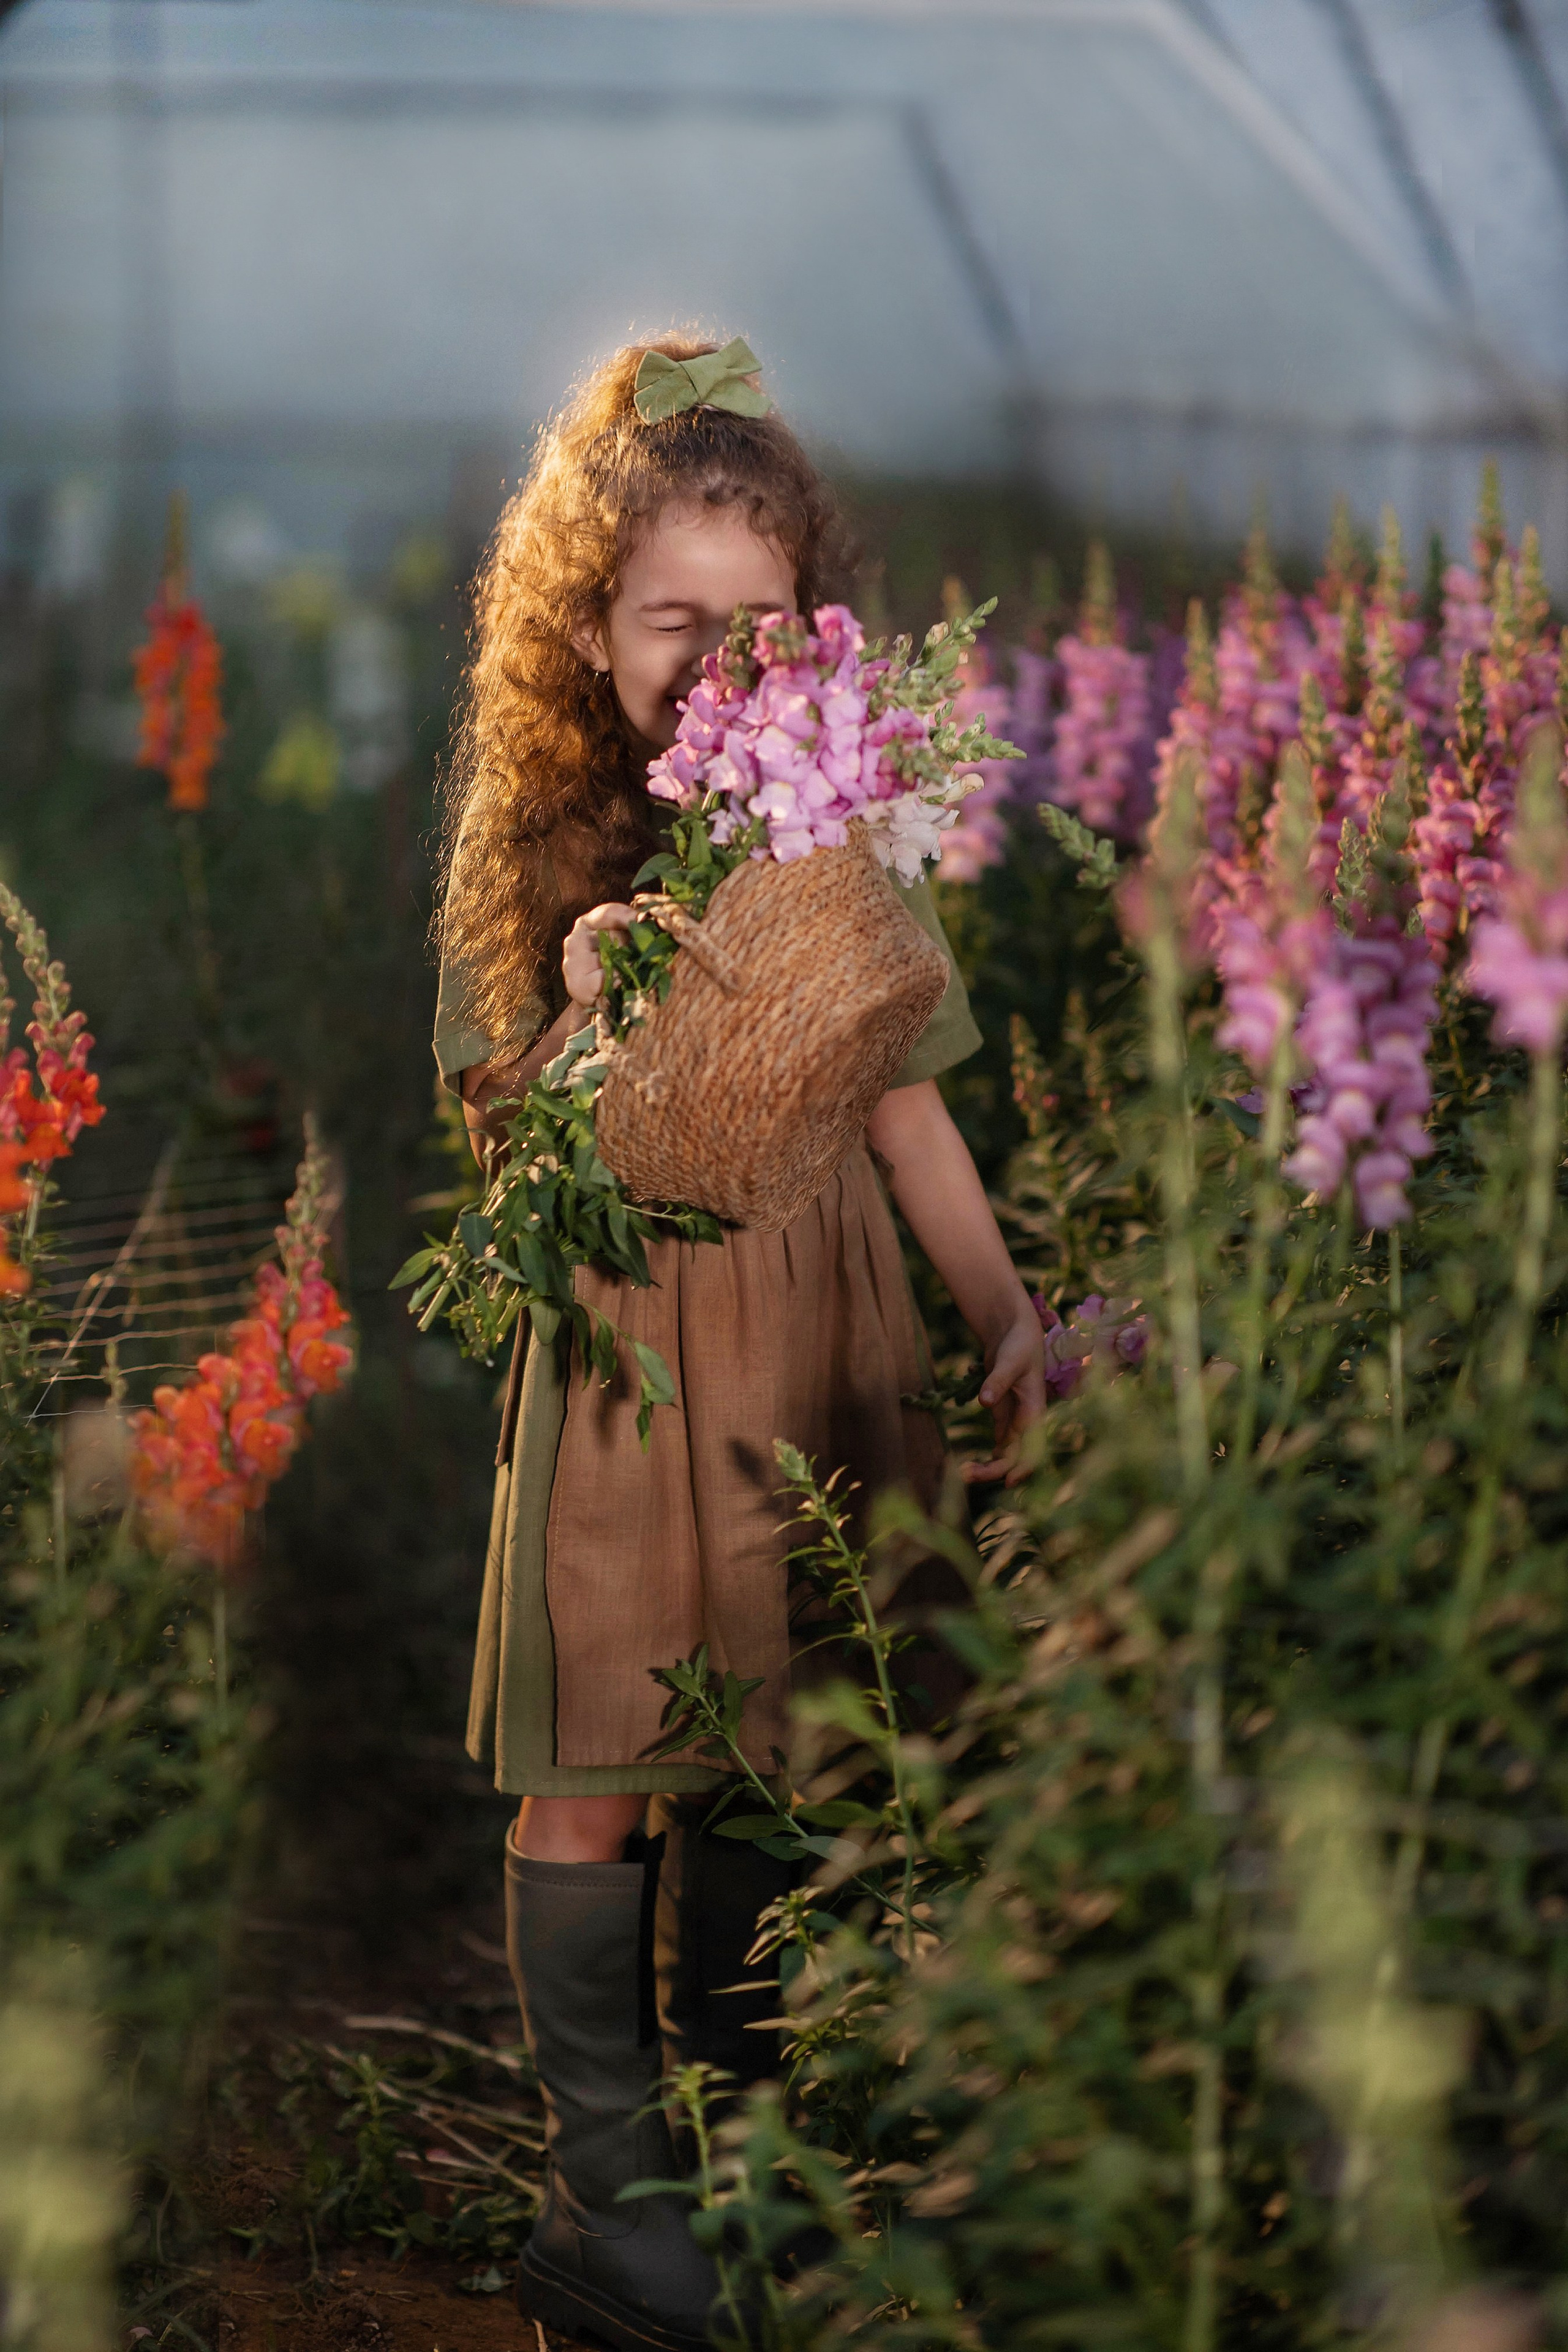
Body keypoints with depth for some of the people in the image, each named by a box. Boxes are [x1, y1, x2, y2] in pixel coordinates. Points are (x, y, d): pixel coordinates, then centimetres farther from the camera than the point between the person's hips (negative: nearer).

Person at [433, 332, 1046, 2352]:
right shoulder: (534, 844, -3)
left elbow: (904, 1104, 8)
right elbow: (508, 1146, -2)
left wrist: (1007, 1313, -1)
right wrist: (590, 1019, -22)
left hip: (823, 1334, 3)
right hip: (625, 1341, -2)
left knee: (770, 1752, 11)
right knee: (599, 1769, 0)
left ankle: (737, 2114, 29)